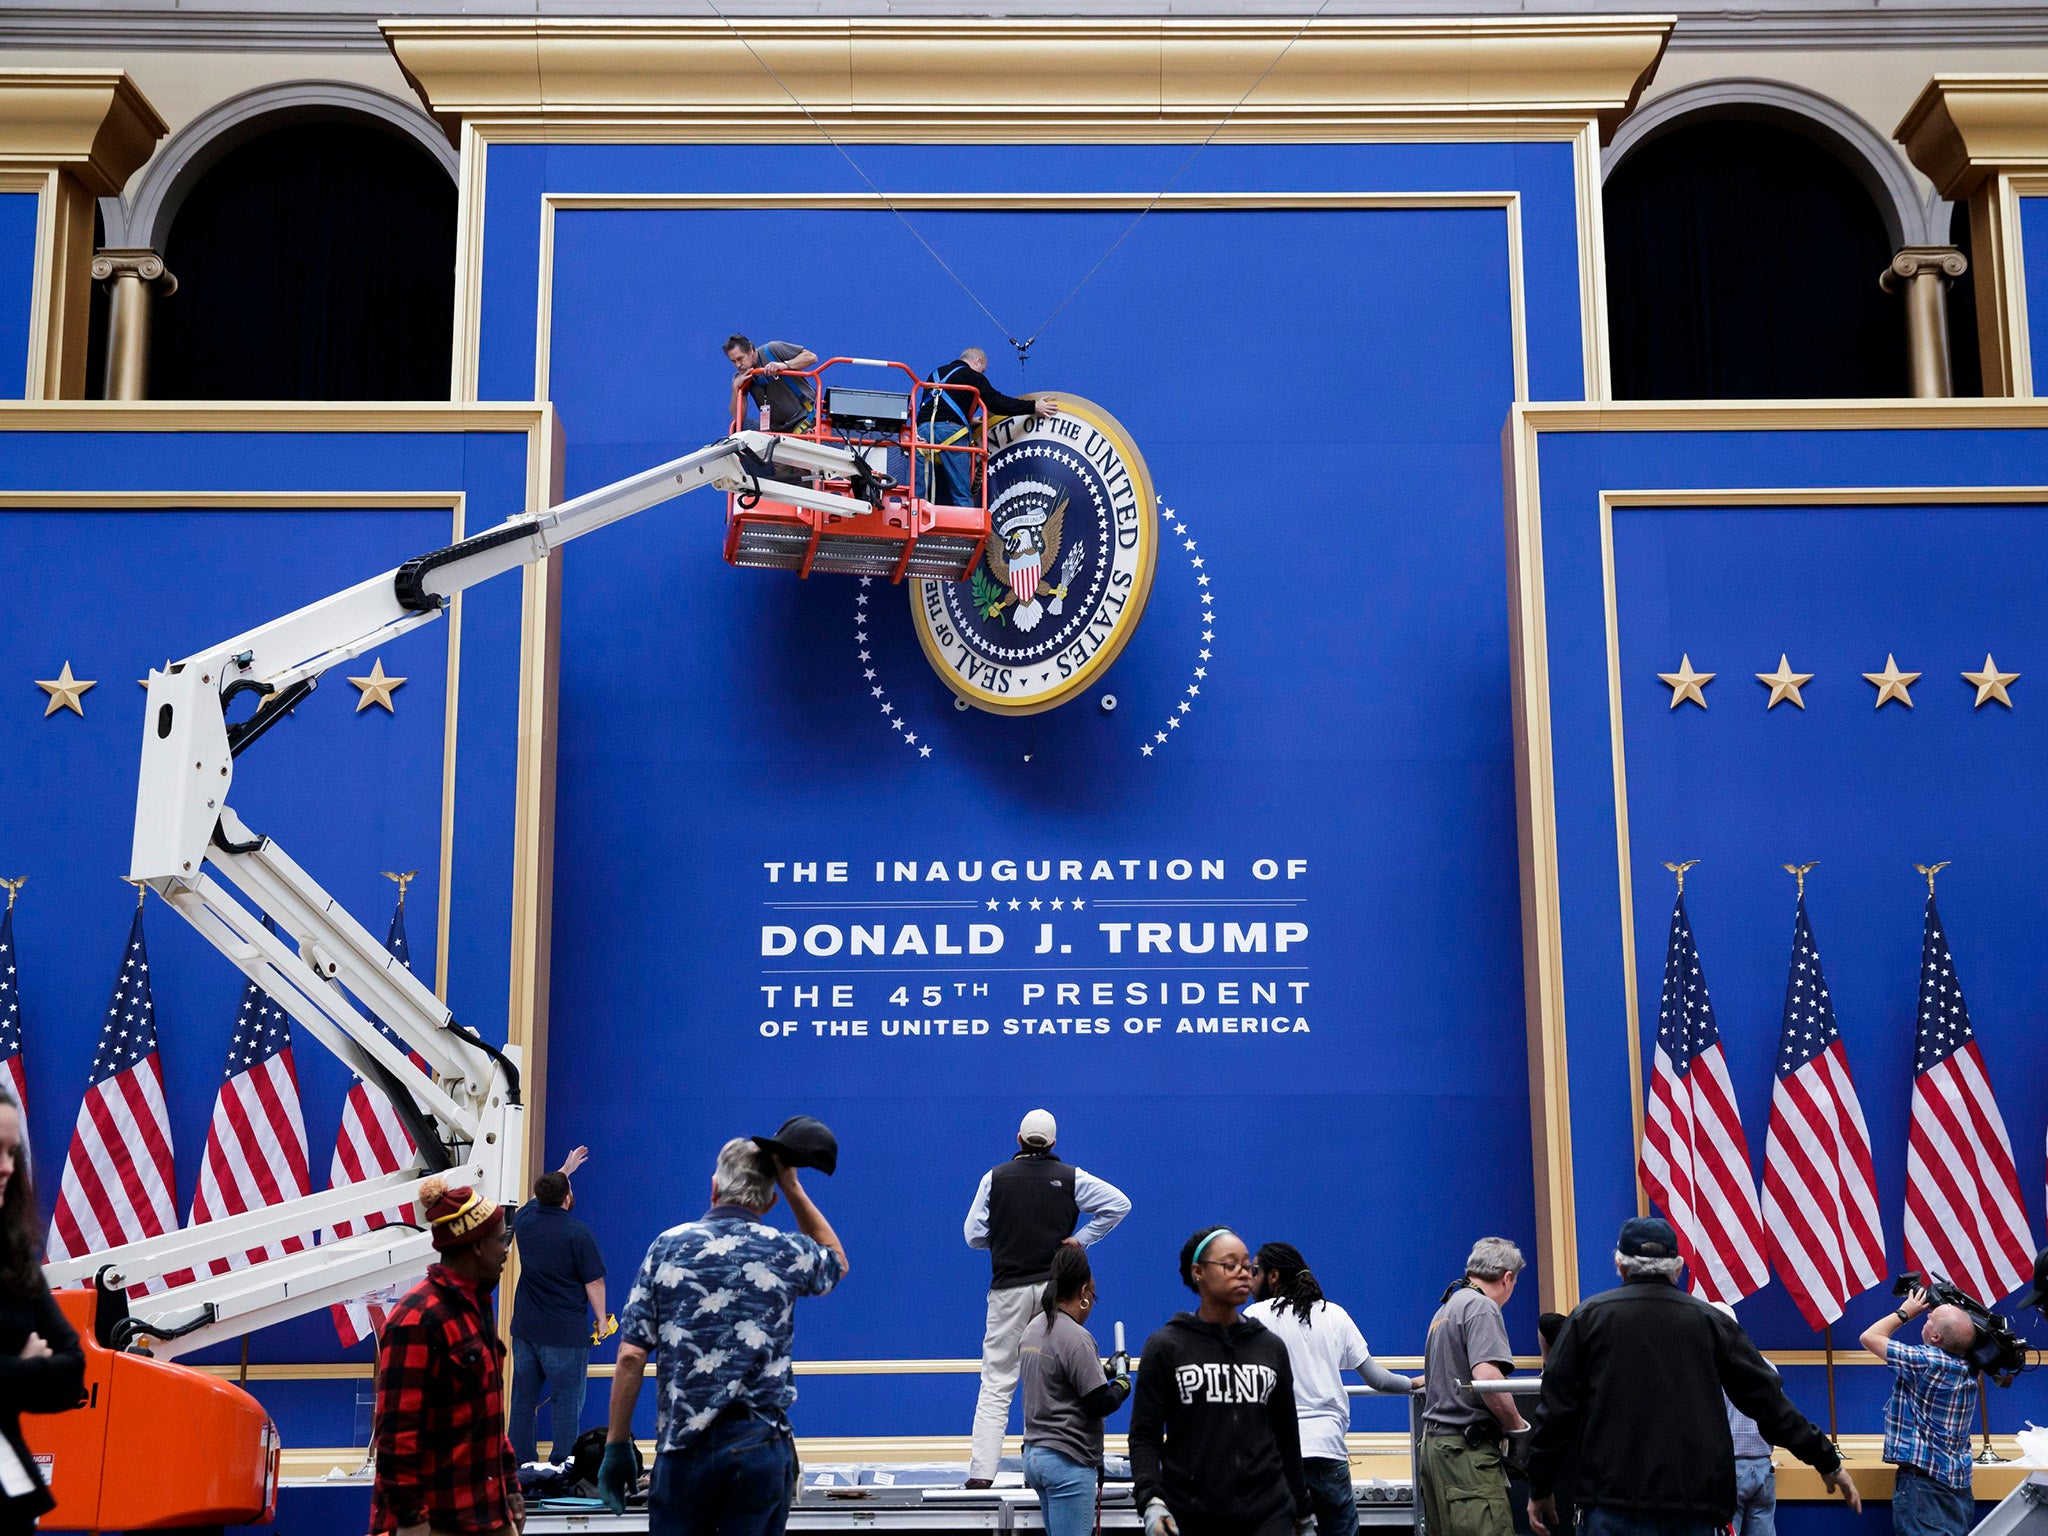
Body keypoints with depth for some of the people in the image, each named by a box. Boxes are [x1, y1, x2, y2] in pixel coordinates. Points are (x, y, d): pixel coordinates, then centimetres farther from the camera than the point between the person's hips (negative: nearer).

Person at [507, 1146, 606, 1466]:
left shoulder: (525, 1219, 2)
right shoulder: (577, 1232, -15)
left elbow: (540, 1196, 26)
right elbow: (594, 1282, -11)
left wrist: (565, 1170, 40)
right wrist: (601, 1320, 1)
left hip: (525, 1328, 6)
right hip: (565, 1333, -6)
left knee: (524, 1398, 13)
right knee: (567, 1401, 1)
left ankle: (521, 1462, 18)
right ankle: (561, 1465, 2)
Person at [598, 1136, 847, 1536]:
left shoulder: (668, 1246, 2)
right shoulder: (787, 1252, 3)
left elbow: (631, 1357, -2)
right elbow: (837, 1261, 28)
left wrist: (616, 1445, 4)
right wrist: (792, 1187, 22)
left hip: (683, 1444, 0)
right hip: (761, 1444, 0)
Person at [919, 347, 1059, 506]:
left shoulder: (935, 374, 29)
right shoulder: (972, 377, 8)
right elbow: (997, 402, 1)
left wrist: (968, 420, 40)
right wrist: (1033, 407, 6)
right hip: (950, 431, -5)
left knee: (919, 492, 1)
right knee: (961, 494, -1)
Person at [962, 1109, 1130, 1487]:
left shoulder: (995, 1178, 2)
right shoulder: (1072, 1178, 3)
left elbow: (973, 1235, 2)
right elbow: (1119, 1204, -1)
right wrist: (1080, 1239, 2)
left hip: (1008, 1289, 0)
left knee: (996, 1384, 0)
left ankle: (981, 1472, -7)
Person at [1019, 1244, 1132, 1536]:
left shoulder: (1034, 1328, 10)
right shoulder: (1075, 1337, -17)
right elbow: (1101, 1403, -16)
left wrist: (1103, 1370, 17)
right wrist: (1123, 1380, 2)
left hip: (1034, 1454, 9)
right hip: (1069, 1461, -9)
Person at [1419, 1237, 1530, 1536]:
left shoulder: (1446, 1308, 21)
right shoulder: (1482, 1307, -9)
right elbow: (1487, 1376, -20)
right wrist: (1518, 1425, -9)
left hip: (1434, 1442, 10)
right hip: (1467, 1447, -10)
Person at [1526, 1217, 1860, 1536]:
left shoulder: (1588, 1318, 4)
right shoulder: (1710, 1321, 8)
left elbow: (1557, 1411, 3)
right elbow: (1768, 1401, 9)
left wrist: (1540, 1489, 11)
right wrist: (1829, 1463, 18)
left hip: (1613, 1506, -2)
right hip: (1695, 1506, 2)